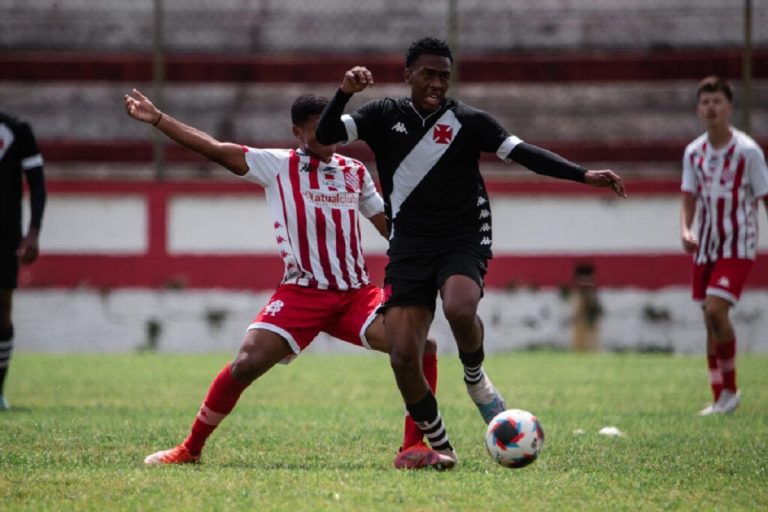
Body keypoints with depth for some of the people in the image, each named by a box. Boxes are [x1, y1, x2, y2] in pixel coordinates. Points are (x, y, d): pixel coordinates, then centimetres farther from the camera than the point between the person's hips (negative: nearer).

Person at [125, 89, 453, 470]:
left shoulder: (355, 172, 13)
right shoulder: (277, 166, 2)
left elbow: (388, 223, 21)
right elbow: (214, 149, -3)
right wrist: (156, 118, -9)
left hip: (357, 293, 3)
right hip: (302, 293, -3)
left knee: (422, 346, -15)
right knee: (246, 364, -17)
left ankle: (413, 448, -4)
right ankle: (190, 449, 2)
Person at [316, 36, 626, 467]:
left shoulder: (468, 121, 1)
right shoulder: (385, 116, 7)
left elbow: (523, 153, -6)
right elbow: (326, 135, 0)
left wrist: (584, 175, -18)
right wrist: (345, 93, -18)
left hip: (463, 240, -2)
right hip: (409, 248, 2)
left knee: (459, 308, -35)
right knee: (403, 358, -9)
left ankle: (476, 377, -2)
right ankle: (440, 447, 9)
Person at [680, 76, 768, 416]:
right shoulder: (694, 152, 5)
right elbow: (689, 198, 9)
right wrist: (685, 230, -9)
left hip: (738, 246, -5)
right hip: (706, 247, 5)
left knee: (716, 310, -20)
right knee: (710, 319, 6)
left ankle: (730, 389, -7)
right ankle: (720, 399, 15)